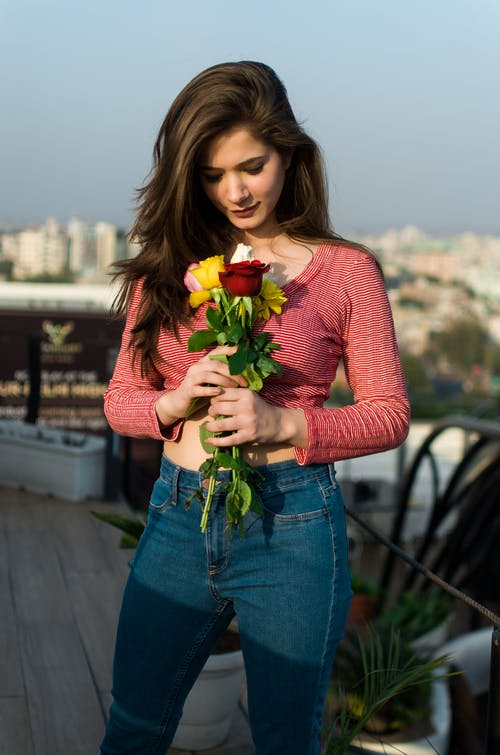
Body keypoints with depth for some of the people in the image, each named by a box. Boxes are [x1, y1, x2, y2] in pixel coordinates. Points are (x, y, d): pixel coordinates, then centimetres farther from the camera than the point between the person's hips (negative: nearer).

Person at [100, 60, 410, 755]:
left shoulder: (346, 270, -4)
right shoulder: (168, 268, 5)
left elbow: (389, 415, -3)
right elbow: (120, 398, 8)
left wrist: (283, 423, -19)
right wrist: (175, 402, -14)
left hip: (290, 525, -3)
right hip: (179, 516, 3)